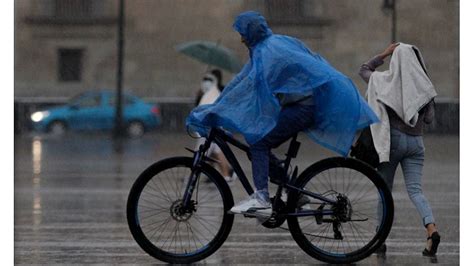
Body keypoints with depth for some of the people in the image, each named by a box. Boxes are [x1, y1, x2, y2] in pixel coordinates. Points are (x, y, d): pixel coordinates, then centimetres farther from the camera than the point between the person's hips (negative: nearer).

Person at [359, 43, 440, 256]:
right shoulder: (423, 85, 2)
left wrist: (384, 54, 16)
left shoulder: (385, 80, -3)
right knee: (415, 190, -4)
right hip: (416, 142, 2)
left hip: (392, 139, -2)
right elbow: (429, 118, 5)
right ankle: (431, 229, -28)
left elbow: (363, 70, 16)